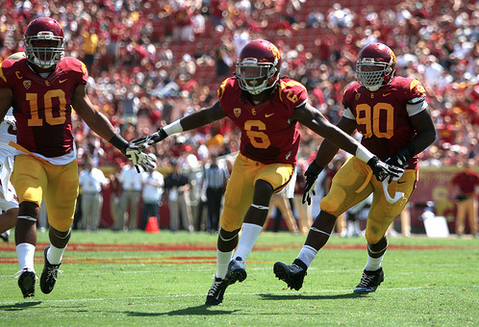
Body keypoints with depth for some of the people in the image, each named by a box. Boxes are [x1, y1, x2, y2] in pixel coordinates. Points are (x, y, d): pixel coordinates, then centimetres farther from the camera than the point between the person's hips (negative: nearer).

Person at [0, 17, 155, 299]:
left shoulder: (71, 74, 0)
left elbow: (91, 116, 10)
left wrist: (124, 146, 8)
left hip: (65, 160, 3)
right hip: (29, 157, -3)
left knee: (62, 224, 9)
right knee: (29, 206, -28)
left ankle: (53, 259, 43)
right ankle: (26, 270, -38)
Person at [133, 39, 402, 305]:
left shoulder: (288, 98, -25)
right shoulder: (233, 95, -12)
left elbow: (328, 130, -24)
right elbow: (206, 116, 9)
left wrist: (372, 161, -26)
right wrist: (163, 133, 15)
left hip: (279, 165, -4)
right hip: (247, 161, 4)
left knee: (262, 189, -37)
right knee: (229, 225, 2)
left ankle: (239, 261, -41)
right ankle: (221, 279, 30)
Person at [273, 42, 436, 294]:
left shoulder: (405, 91, -13)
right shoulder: (356, 95, 4)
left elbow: (428, 133, -10)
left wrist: (403, 155, -25)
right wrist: (315, 168, 12)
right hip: (364, 162, 5)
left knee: (374, 233, 0)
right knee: (329, 208, -15)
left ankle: (373, 271, 35)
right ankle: (299, 268, -22)